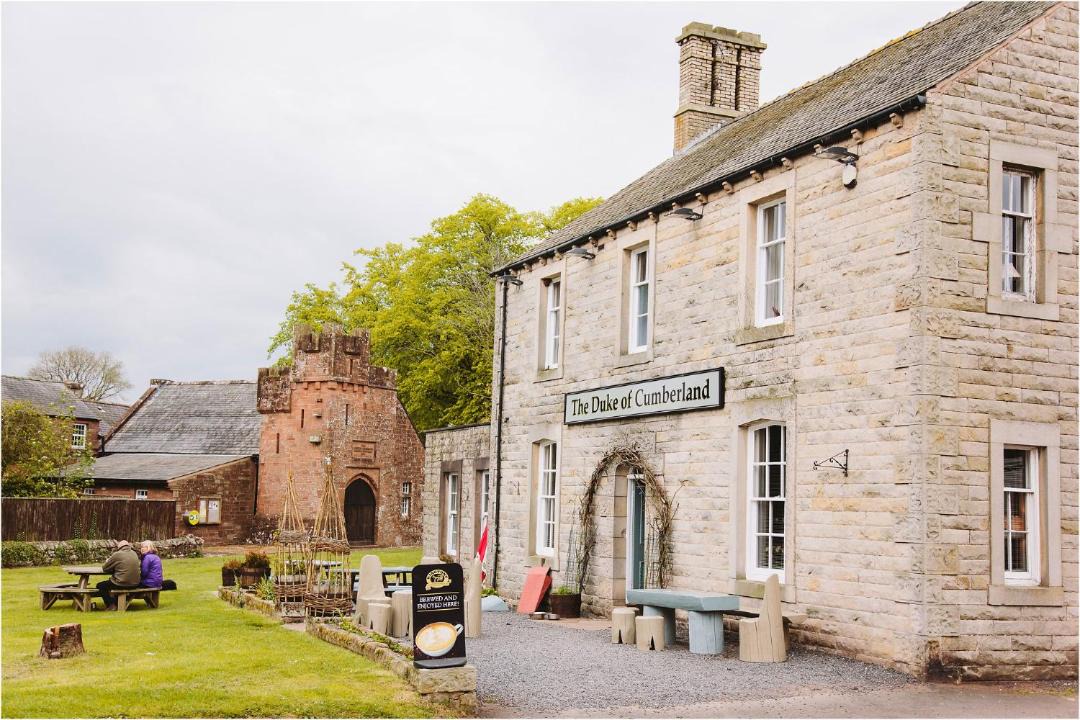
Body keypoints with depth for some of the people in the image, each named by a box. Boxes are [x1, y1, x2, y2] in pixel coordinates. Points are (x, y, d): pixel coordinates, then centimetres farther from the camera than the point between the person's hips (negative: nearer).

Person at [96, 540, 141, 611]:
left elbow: (104, 568, -1)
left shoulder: (117, 555, -12)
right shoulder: (134, 554, 6)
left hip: (122, 584, -7)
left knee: (100, 586, 12)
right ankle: (116, 602, 36)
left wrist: (107, 561, 18)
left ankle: (111, 605, 9)